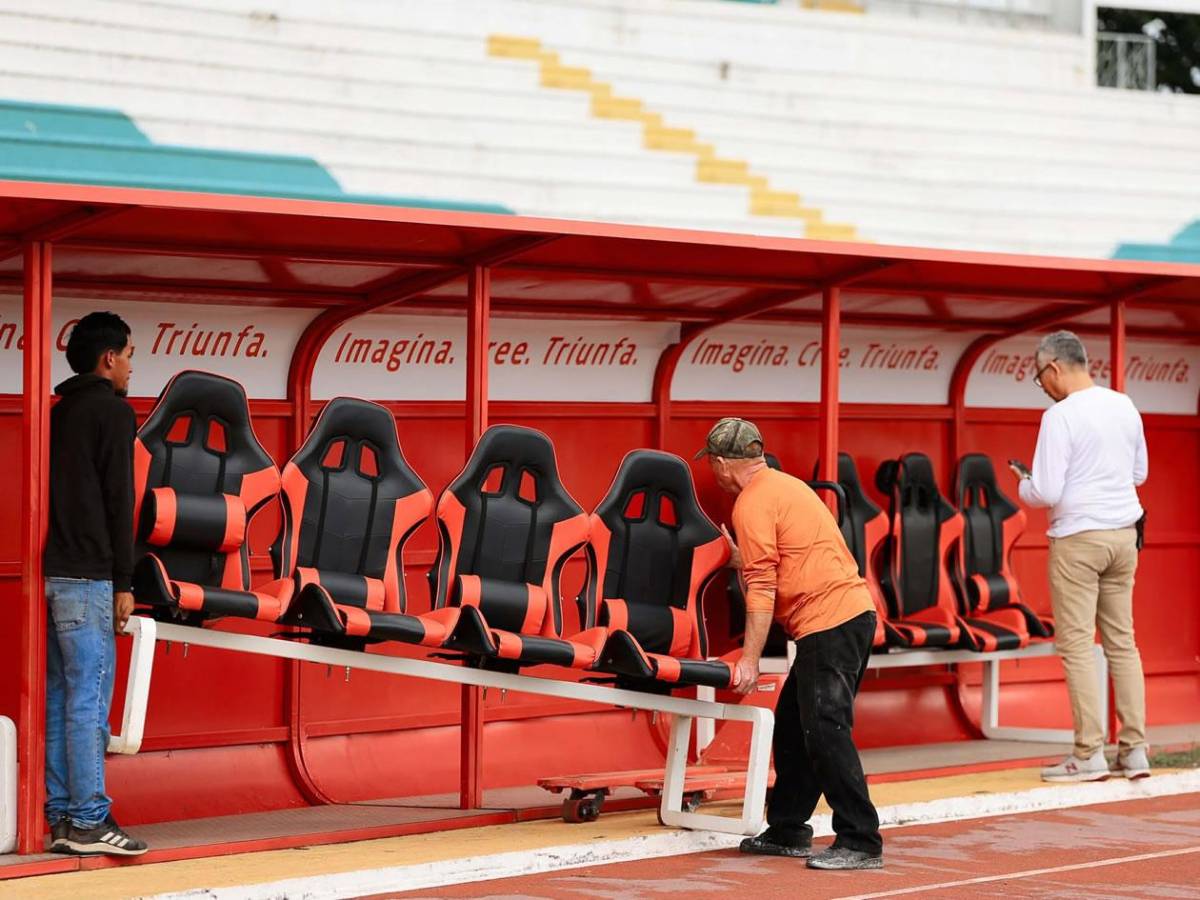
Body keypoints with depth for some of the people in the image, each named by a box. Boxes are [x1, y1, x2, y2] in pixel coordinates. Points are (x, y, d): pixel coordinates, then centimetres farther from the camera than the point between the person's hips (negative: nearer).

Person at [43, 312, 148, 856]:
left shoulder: (60, 412, 18)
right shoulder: (112, 412, -6)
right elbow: (119, 500, -12)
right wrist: (123, 583, -10)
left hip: (54, 573, 8)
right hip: (88, 576, -8)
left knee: (61, 698, 9)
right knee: (89, 698, -8)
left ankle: (61, 817, 10)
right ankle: (89, 821, -9)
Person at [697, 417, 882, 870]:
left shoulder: (751, 504, -9)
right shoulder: (784, 484, 20)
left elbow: (761, 590, -14)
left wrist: (750, 661, -13)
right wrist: (740, 557, 39)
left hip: (828, 623, -10)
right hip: (854, 611, 10)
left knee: (825, 733, -12)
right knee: (792, 727, 16)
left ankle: (861, 844, -13)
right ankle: (787, 830, 23)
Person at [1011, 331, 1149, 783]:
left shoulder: (1061, 415, -14)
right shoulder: (1124, 406, 7)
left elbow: (1046, 492, -16)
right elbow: (1139, 472, 19)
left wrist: (1023, 485, 4)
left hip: (1078, 538, -7)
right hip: (1123, 533, 7)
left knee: (1076, 644, -2)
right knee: (1121, 641, 11)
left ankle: (1089, 754, -3)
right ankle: (1134, 750, 11)